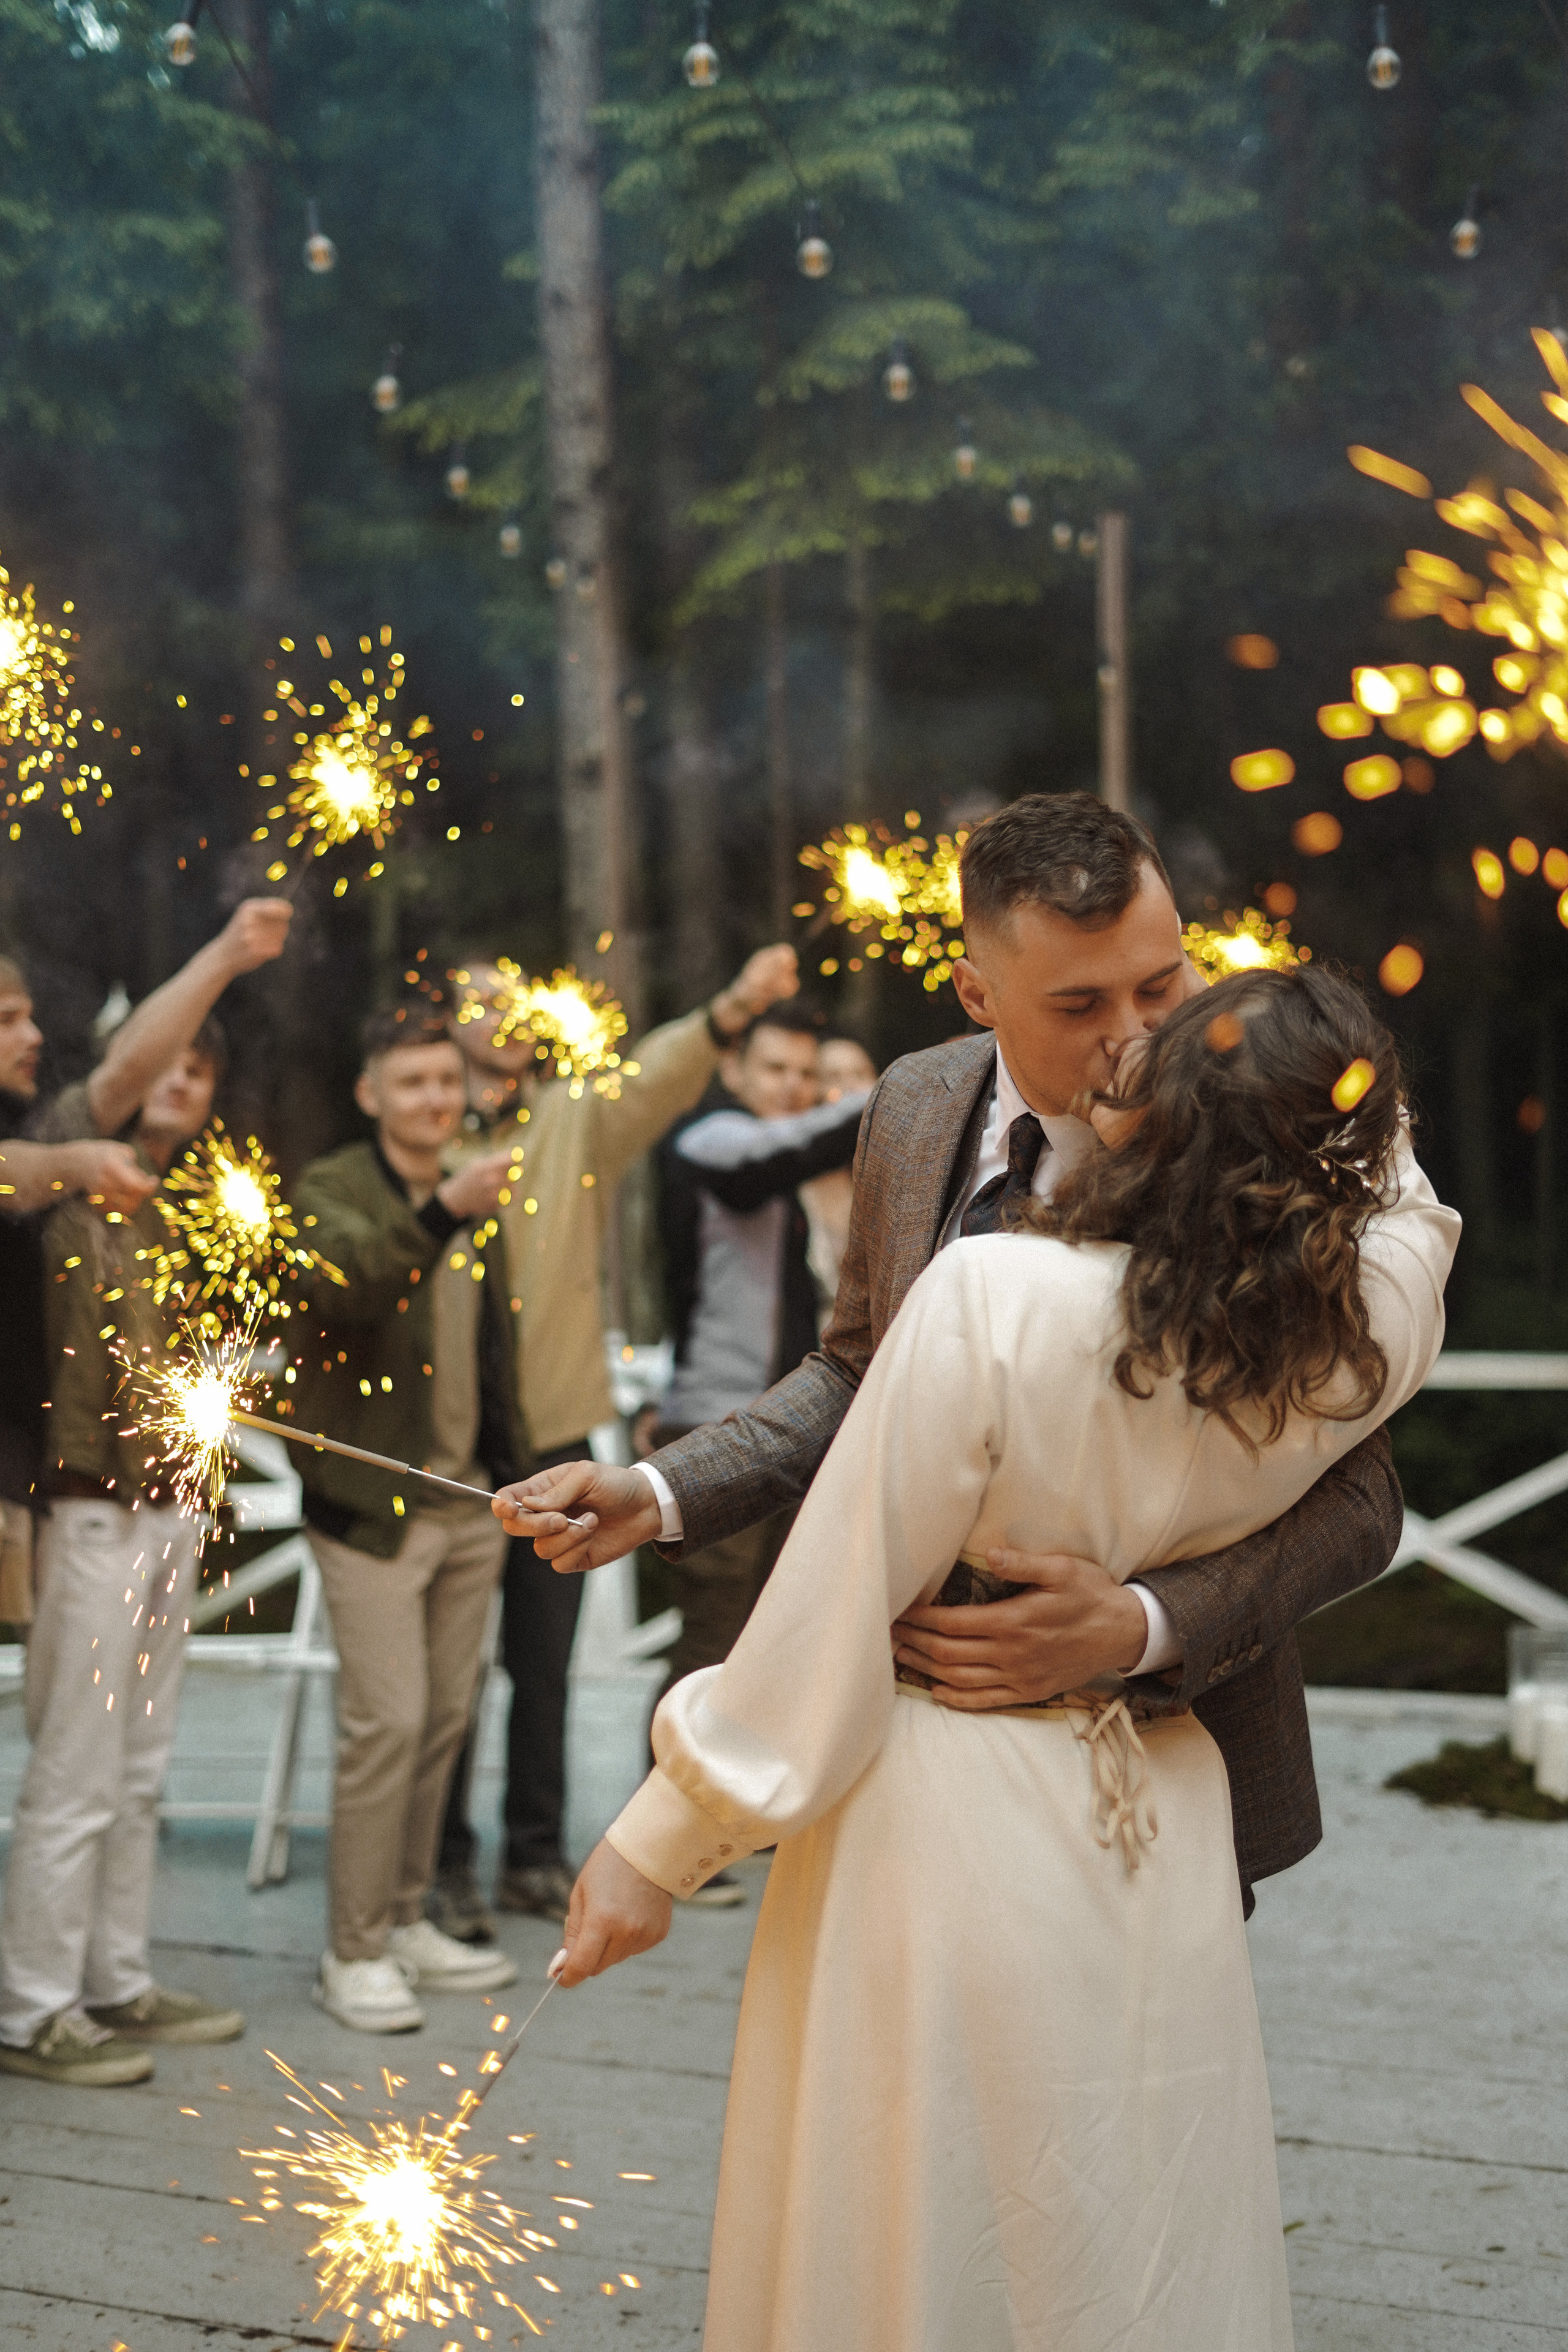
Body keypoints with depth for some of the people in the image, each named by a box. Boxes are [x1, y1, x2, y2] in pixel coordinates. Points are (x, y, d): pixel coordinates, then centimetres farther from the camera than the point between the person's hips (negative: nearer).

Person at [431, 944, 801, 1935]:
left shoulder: (573, 1121, 6)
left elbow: (651, 1079, -13)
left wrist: (730, 1011, -29)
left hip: (555, 1432, 3)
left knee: (545, 1661, 12)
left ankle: (537, 1854, 23)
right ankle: (445, 1863, 15)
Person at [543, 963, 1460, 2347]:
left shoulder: (997, 1295, -22)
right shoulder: (1373, 1334, -10)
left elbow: (832, 1608, -17)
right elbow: (1403, 1206, 17)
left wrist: (656, 1850, -8)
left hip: (946, 1819, -4)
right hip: (1162, 1837, 4)